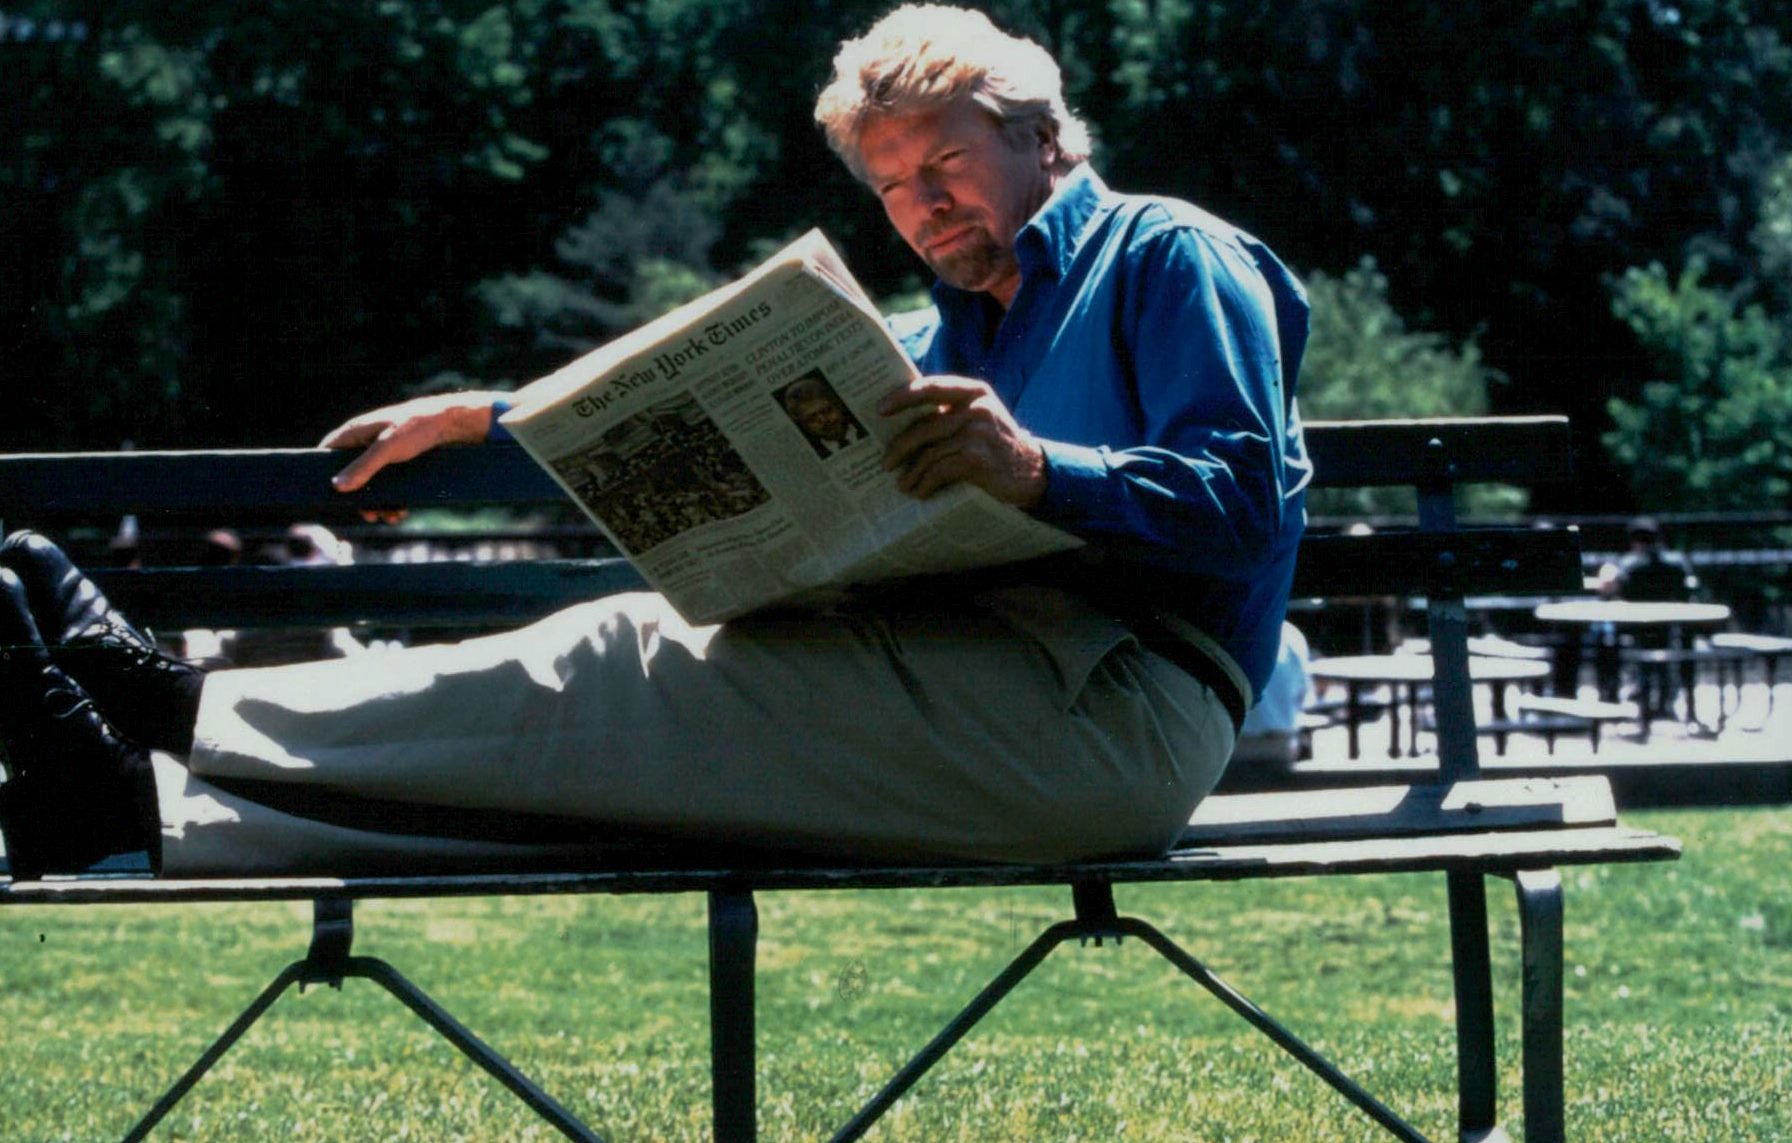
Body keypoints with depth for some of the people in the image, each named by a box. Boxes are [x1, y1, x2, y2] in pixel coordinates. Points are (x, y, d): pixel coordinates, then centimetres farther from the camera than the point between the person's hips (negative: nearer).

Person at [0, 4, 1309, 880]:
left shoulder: (1166, 258, 6)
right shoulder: (945, 335, 33)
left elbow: (1242, 507, -9)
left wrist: (1037, 471, -25)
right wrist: (487, 415, 34)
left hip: (1113, 699, -8)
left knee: (626, 673, -18)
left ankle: (187, 716, -18)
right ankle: (165, 801, -18)